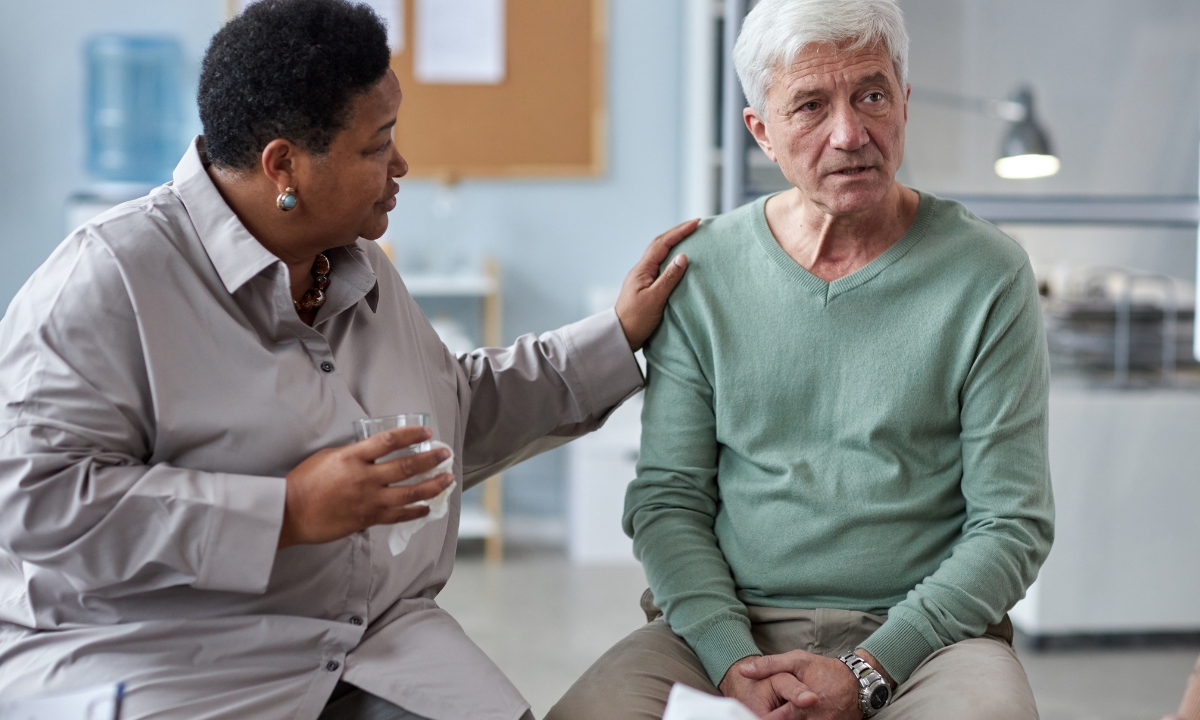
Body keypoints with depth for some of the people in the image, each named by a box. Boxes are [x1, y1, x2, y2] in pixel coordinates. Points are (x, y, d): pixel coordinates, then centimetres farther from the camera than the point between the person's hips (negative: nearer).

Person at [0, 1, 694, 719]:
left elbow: (460, 415, 29)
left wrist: (618, 337, 24)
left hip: (378, 644, 6)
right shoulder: (108, 277, -12)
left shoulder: (365, 269, 16)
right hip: (154, 662, -5)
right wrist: (287, 512, -21)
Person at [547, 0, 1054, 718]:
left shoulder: (988, 274, -2)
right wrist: (731, 658, -12)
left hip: (922, 631, -1)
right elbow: (667, 498, 4)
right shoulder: (702, 269, 4)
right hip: (727, 624, 2)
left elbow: (1013, 523, -3)